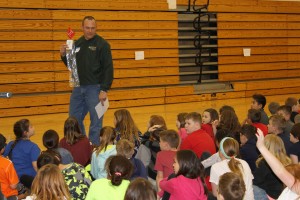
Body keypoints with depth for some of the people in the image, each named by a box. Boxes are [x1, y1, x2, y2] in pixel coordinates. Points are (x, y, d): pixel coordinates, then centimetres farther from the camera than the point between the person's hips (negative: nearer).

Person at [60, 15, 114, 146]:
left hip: (94, 88, -6)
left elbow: (108, 69, -11)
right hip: (78, 87, 6)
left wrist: (104, 90, -17)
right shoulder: (77, 44, 9)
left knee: (95, 122, 0)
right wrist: (63, 55, -2)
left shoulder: (102, 44, -8)